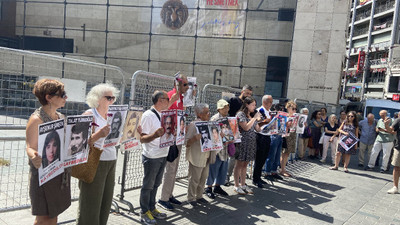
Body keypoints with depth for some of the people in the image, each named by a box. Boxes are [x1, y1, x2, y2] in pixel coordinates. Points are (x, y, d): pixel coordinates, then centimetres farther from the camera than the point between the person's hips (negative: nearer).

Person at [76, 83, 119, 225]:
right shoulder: (90, 114, -9)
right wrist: (98, 135, -34)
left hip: (111, 161, 7)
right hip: (95, 163, -7)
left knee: (106, 202, 14)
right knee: (91, 204, 3)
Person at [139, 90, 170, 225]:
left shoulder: (162, 115, 12)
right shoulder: (148, 115, -15)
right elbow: (142, 139, -18)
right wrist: (155, 135, -36)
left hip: (163, 155, 8)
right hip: (152, 157, -8)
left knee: (155, 184, 18)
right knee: (148, 185, 6)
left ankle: (152, 209, 32)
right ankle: (144, 213, 21)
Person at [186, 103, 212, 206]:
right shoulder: (193, 125, -15)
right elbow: (187, 142, -18)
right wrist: (195, 138, -36)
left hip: (205, 157, 8)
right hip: (196, 157, -8)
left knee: (203, 178, 16)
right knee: (194, 179, 2)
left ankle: (199, 196, 30)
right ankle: (191, 198, 19)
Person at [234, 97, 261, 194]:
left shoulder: (252, 116, 16)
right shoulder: (241, 114, -8)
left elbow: (258, 129, 16)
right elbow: (246, 127, -19)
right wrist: (254, 118, -14)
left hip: (251, 142, 7)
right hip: (243, 142, -7)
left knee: (245, 164, 12)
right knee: (239, 164, 1)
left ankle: (243, 184, 20)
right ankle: (237, 186, 9)